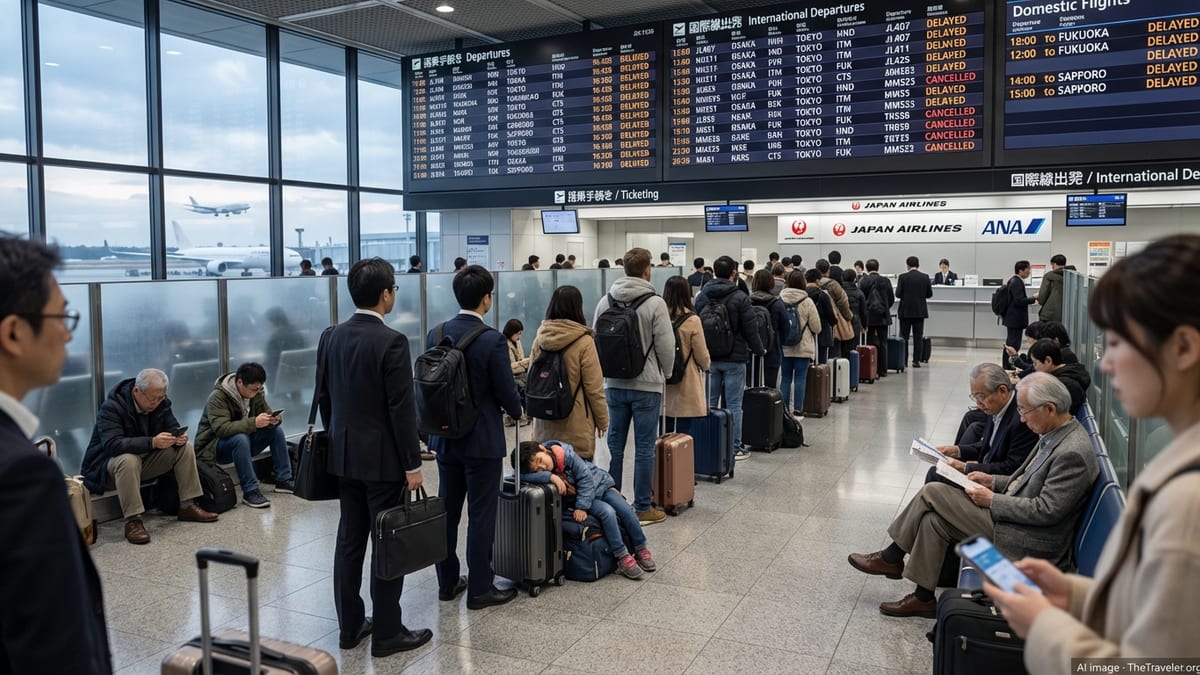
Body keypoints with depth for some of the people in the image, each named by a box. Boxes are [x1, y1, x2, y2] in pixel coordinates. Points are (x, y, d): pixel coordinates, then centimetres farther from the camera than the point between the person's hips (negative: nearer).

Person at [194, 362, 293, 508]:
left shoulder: (256, 392, -3)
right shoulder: (218, 397, -24)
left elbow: (267, 412, 4)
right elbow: (221, 429, -36)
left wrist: (273, 419, -22)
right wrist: (254, 423, -46)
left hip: (242, 441, 7)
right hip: (214, 447, -7)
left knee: (276, 430, -12)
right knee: (240, 438, -37)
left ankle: (283, 481, -6)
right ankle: (250, 492, -33)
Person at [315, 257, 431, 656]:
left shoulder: (331, 337, 4)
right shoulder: (391, 341, -18)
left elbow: (323, 396, 11)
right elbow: (402, 409, -18)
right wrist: (413, 464, -12)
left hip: (344, 455, 7)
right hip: (383, 458, -7)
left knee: (349, 541, 13)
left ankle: (350, 626, 24)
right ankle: (387, 633, 11)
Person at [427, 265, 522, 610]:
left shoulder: (435, 335, -1)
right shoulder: (492, 340, -18)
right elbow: (506, 391, -13)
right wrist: (517, 411, 8)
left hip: (445, 437, 6)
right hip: (483, 440, -6)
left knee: (447, 512, 15)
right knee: (481, 515, 3)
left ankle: (447, 582, 26)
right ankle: (479, 589, 12)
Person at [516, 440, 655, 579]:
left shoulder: (567, 454, -27)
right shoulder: (541, 472, -22)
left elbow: (586, 478, -22)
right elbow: (522, 475, -42)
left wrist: (581, 506, -27)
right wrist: (551, 476, -47)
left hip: (599, 485, 0)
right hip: (579, 496, 0)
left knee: (626, 510, -13)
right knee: (607, 512, -26)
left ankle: (641, 550, 7)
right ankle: (622, 557, -16)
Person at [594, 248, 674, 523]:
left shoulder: (605, 301, 1)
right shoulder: (655, 303, -12)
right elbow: (666, 346, -11)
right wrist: (664, 374, 7)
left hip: (614, 384, 4)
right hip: (647, 385, -4)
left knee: (614, 444, 13)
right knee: (644, 448, 4)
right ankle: (642, 508, 10)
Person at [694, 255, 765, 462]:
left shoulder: (702, 296, 3)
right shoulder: (740, 298, -11)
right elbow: (750, 329, -8)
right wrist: (759, 350, 8)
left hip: (709, 358, 4)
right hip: (734, 359, -4)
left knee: (709, 404, 10)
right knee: (733, 405, 2)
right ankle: (734, 448, 7)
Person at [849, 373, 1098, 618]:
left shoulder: (1073, 453, -23)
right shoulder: (1054, 435, 7)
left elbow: (1045, 510, -23)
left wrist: (992, 501, -16)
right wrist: (993, 481, 7)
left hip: (1029, 541, -9)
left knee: (932, 493, -12)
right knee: (935, 519, -3)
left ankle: (891, 558, 6)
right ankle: (923, 597, 8)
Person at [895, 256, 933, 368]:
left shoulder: (903, 277, -8)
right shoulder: (925, 277, -1)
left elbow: (898, 294, -9)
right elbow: (929, 294, 2)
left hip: (906, 310, -2)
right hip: (920, 311, 2)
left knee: (904, 337, 5)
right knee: (918, 337, 5)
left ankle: (903, 360, 4)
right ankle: (916, 361, 5)